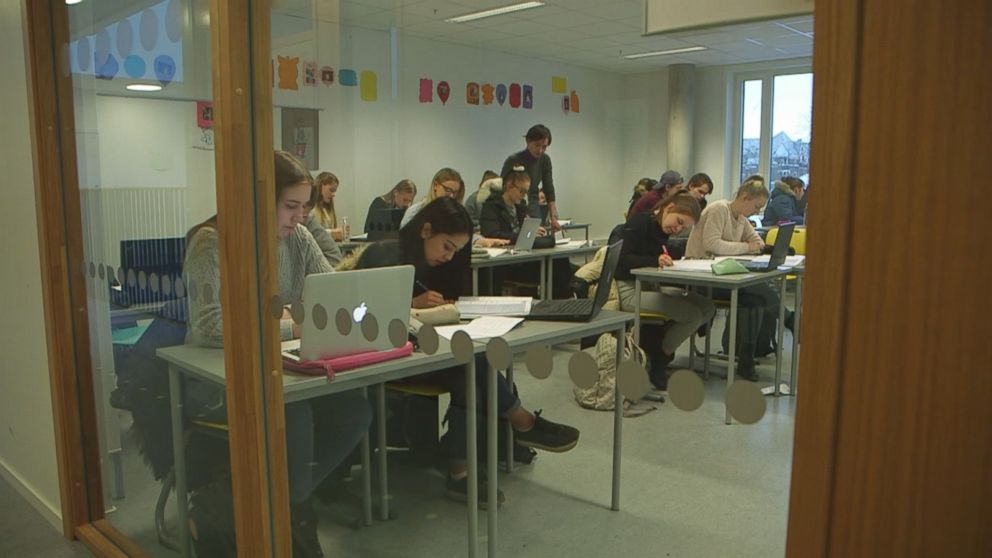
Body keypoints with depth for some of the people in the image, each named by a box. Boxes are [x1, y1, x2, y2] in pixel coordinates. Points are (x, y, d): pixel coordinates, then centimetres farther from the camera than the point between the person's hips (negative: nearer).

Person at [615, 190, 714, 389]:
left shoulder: (662, 231, 15)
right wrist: (656, 261, -33)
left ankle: (654, 345, 4)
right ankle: (658, 362, 1)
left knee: (707, 307, -4)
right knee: (692, 314, -20)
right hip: (628, 289, -9)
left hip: (651, 287, 9)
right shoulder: (639, 223, -11)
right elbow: (623, 260, -20)